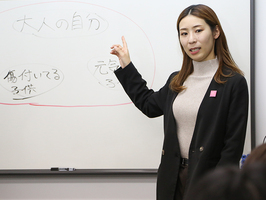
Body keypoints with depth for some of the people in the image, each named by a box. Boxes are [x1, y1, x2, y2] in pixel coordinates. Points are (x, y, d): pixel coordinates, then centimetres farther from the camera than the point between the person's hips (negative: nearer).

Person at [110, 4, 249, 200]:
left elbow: (233, 145, -11)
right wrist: (126, 65, 28)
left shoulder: (234, 83, -9)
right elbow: (149, 104, 29)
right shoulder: (177, 81, 11)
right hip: (173, 178, 6)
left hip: (206, 178, -6)